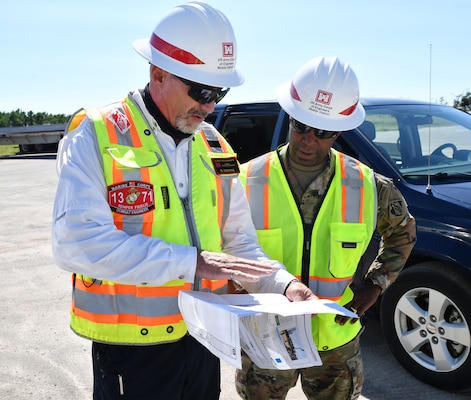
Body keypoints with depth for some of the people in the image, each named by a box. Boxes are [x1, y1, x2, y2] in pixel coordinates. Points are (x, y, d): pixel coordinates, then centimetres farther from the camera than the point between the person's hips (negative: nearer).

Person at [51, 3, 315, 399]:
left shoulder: (214, 147, 5)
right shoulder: (96, 136, -13)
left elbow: (239, 241, 9)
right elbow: (75, 242, -26)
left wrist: (283, 284, -9)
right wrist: (191, 262, -28)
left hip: (204, 340, 5)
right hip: (131, 351, -5)